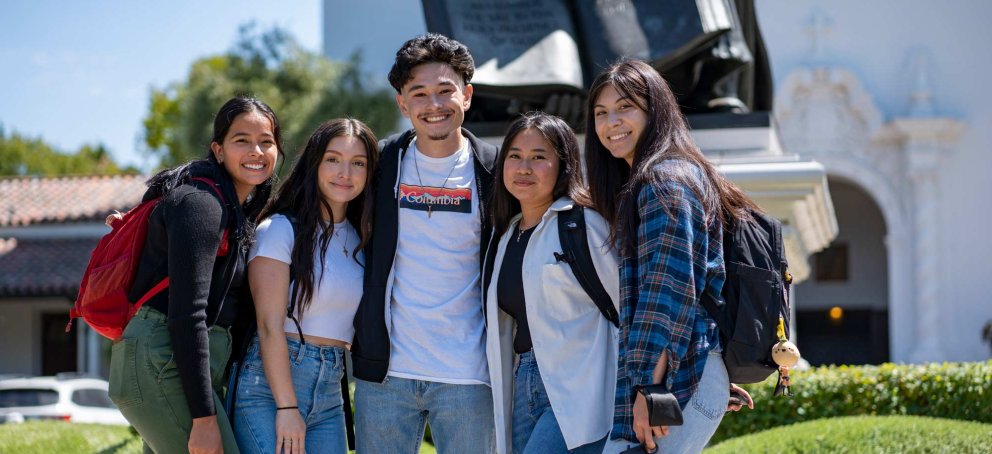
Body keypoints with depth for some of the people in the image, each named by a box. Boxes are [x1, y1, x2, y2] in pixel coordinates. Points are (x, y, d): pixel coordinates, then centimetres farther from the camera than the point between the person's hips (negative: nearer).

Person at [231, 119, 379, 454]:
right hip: (269, 385, -6)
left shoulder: (359, 238, 13)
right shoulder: (280, 229, -6)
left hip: (330, 392, 6)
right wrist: (286, 407, -15)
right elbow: (270, 326, -12)